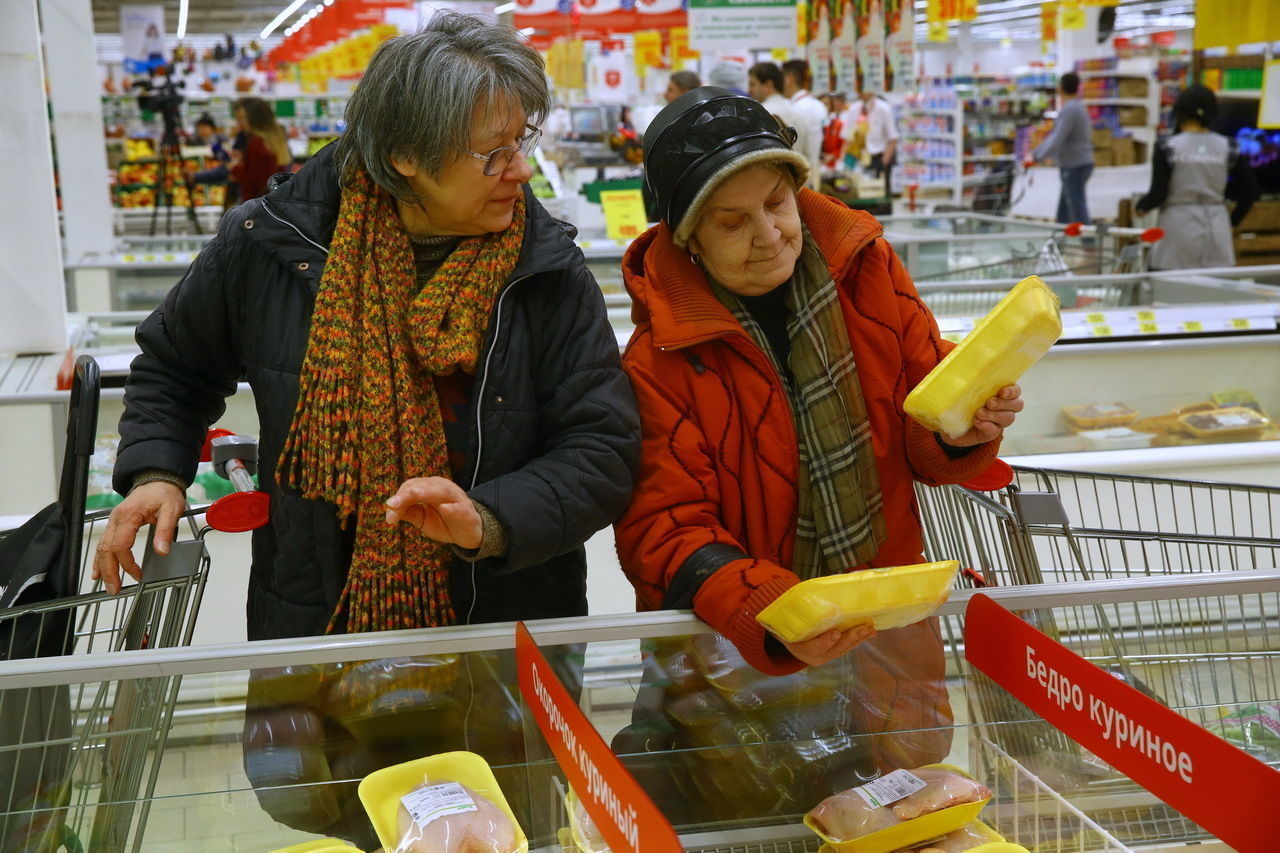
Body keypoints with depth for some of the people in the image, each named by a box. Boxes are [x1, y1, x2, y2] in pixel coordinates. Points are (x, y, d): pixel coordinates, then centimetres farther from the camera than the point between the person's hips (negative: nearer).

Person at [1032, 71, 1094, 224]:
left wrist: (1037, 158, -19)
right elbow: (1055, 136, 20)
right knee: (1063, 214, 14)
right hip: (1073, 166, 9)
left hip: (1074, 167, -9)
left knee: (1077, 211, -7)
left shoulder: (1070, 110, -17)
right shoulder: (1076, 107, 14)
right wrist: (1035, 153, 21)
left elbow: (1057, 140, -24)